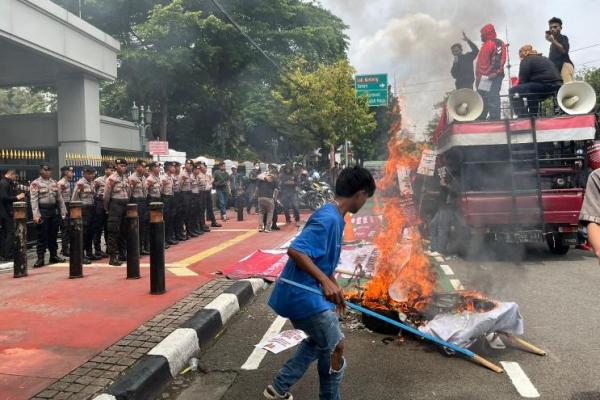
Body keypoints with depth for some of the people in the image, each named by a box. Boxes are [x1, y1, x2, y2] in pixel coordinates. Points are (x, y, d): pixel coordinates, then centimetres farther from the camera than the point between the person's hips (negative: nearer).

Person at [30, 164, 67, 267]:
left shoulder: (54, 183, 13)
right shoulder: (35, 184, -5)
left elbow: (60, 198, 13)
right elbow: (34, 200, -12)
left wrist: (63, 212, 8)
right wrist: (36, 215, -19)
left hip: (54, 211, 6)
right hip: (42, 212, -5)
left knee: (53, 234, 13)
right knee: (42, 236, -2)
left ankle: (54, 256, 23)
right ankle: (40, 258, 3)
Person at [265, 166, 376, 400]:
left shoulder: (334, 217, 10)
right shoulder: (328, 218, -22)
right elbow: (295, 250, -32)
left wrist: (332, 287, 29)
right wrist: (326, 282, -37)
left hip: (302, 293, 10)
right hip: (302, 294, -10)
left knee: (319, 341, 25)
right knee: (335, 347, 5)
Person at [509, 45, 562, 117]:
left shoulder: (526, 61, 3)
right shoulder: (544, 58, 30)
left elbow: (523, 81, -2)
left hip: (544, 85, -9)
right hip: (556, 85, 9)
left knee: (513, 91, -6)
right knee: (532, 97, 34)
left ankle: (523, 117, -12)